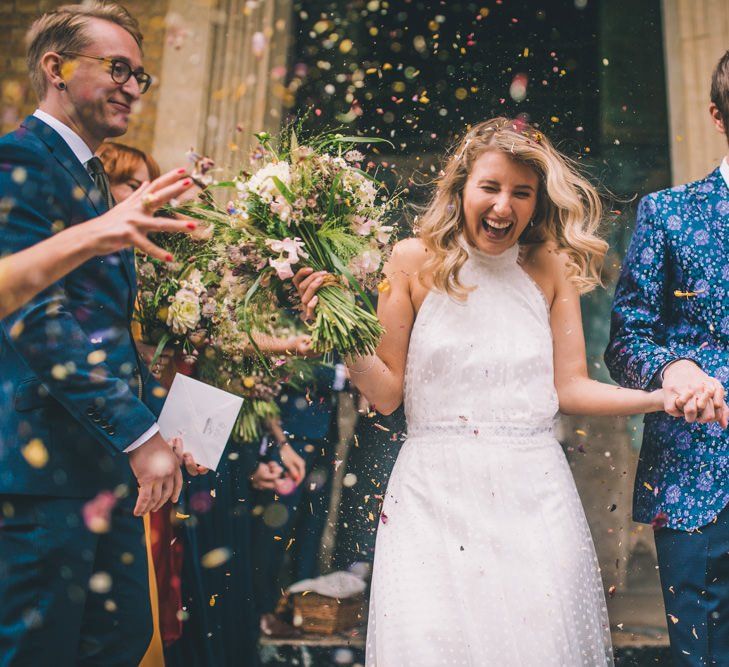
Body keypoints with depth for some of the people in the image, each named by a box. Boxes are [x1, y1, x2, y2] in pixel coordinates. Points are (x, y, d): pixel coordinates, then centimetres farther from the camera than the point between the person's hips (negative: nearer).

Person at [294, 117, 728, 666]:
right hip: (434, 495, -1)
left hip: (532, 493, 2)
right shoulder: (415, 261, 0)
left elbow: (569, 387, 4)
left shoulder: (553, 269, 5)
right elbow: (387, 393, -1)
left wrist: (665, 398, -8)